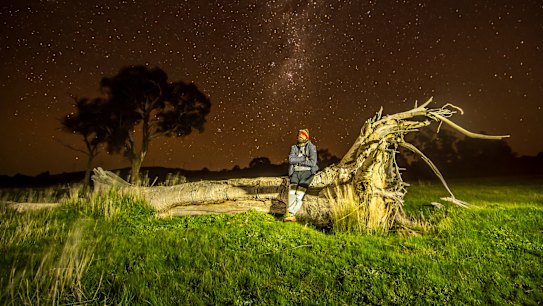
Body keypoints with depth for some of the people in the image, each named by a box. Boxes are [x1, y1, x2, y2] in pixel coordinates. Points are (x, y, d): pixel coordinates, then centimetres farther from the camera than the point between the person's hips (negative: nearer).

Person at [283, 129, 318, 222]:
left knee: (300, 194, -19)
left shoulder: (311, 147, 1)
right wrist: (304, 158, -10)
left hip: (307, 172, -4)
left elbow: (313, 162, -13)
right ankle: (291, 215, -20)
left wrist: (298, 161, -6)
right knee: (292, 192, -17)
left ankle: (290, 214, -19)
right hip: (295, 173, 4)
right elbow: (291, 160, -4)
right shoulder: (294, 148, 14)